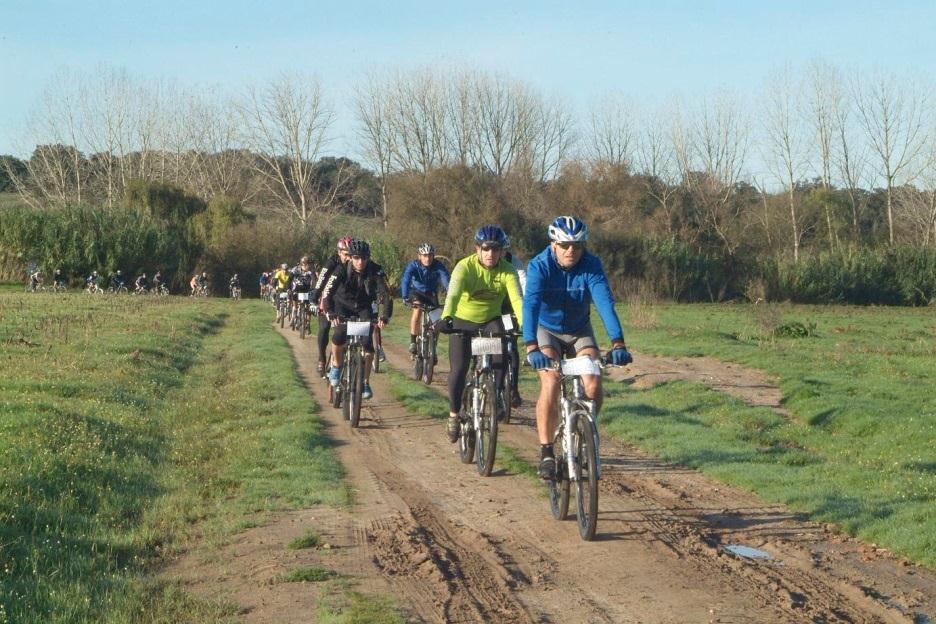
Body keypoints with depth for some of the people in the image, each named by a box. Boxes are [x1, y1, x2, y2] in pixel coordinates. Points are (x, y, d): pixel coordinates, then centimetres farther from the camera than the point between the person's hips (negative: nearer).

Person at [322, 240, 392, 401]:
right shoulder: (342, 271, -27)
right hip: (343, 305, -1)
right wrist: (330, 313, -50)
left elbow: (384, 295, -31)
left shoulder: (376, 271, -26)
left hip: (364, 308, 1)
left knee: (367, 342, -14)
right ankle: (336, 367, 3)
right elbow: (327, 293, -34)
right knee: (340, 336, -25)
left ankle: (365, 383, -2)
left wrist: (385, 316, -47)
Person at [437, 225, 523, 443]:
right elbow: (453, 295, -38)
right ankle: (453, 415, 11)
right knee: (458, 370, -7)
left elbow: (516, 298, -32)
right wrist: (446, 318, -57)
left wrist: (524, 324, -49)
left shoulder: (507, 271, -19)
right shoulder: (465, 267, -24)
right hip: (463, 321, -1)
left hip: (491, 320, 1)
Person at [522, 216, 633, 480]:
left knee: (593, 385, -18)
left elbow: (605, 302, -33)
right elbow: (530, 304, -38)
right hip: (547, 331, -2)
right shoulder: (539, 266, -25)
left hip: (579, 331, 2)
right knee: (550, 384, -24)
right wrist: (531, 347, -53)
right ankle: (546, 453, -14)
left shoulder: (591, 265, -21)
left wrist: (618, 343, -47)